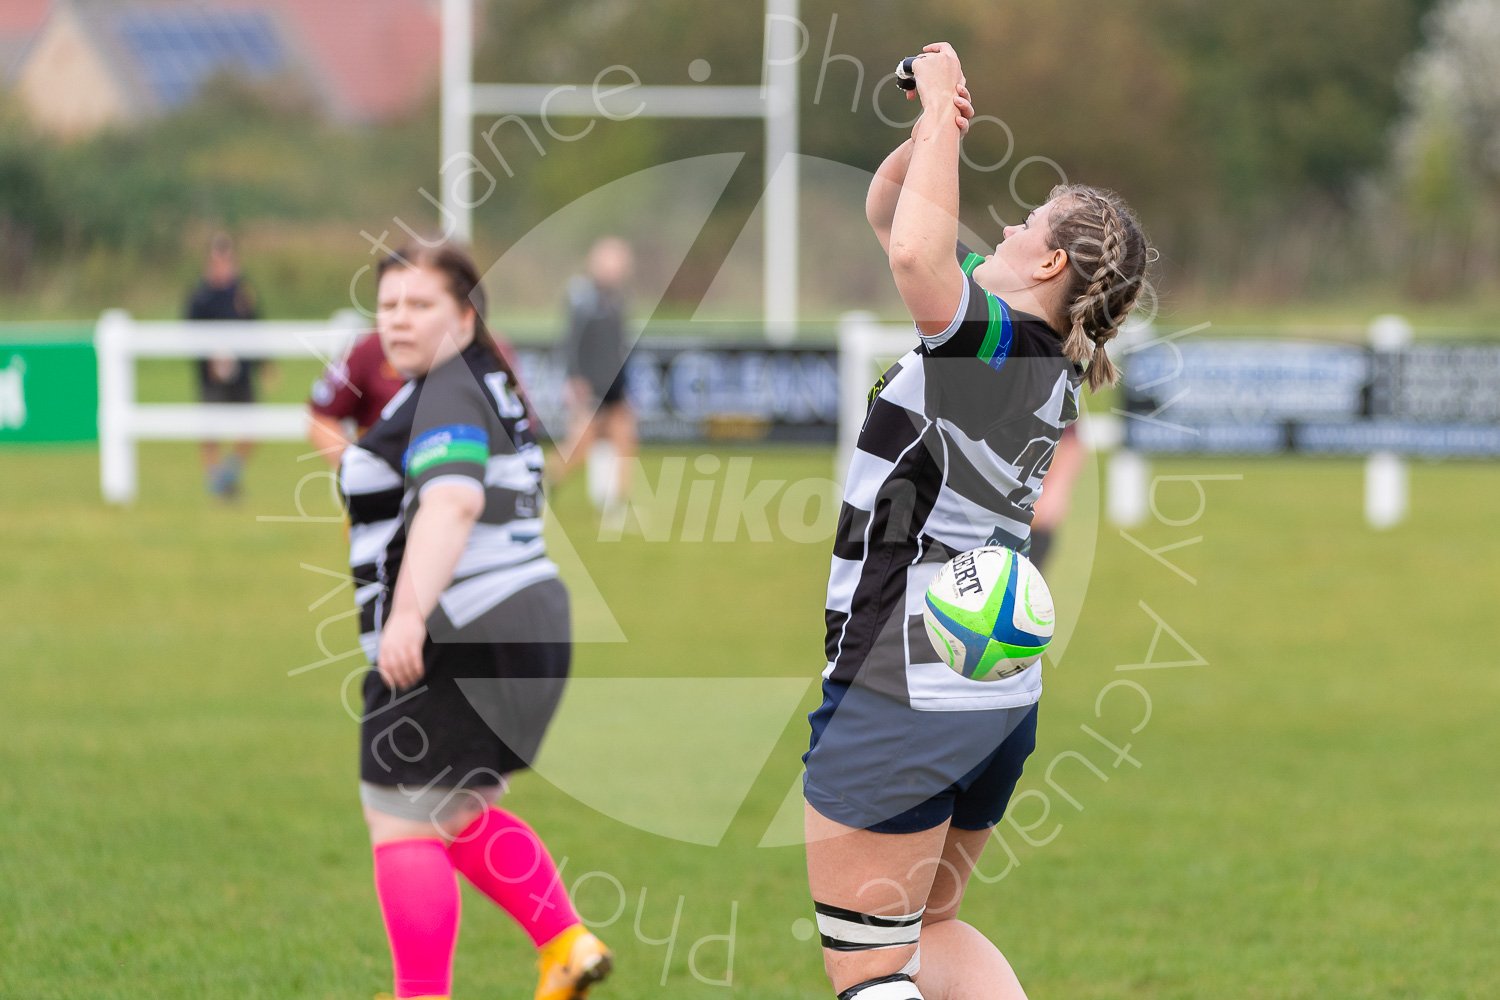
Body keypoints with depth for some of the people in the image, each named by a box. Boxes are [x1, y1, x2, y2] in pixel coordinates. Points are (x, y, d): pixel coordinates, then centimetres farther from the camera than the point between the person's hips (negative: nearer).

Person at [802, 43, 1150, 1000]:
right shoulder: (1044, 362, 10)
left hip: (901, 696, -10)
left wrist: (944, 108, -22)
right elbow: (889, 211, 19)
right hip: (999, 694, 10)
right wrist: (932, 129, 1)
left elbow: (916, 250, -37)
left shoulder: (1004, 340, -16)